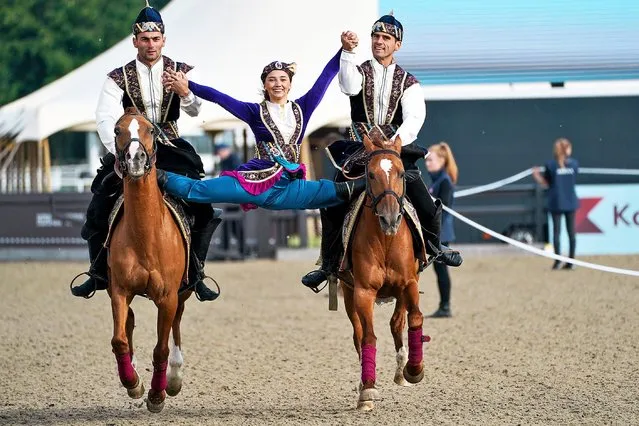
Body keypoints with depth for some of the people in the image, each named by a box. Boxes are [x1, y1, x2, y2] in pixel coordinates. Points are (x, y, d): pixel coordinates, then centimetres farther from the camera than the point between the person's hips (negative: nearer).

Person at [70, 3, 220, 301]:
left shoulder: (180, 72, 0)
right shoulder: (119, 78, -2)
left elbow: (196, 111, -11)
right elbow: (106, 117, -14)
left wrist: (186, 94, -35)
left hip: (171, 151, 0)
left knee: (203, 208, -14)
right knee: (99, 207, -11)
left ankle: (195, 274, -1)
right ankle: (99, 273, 5)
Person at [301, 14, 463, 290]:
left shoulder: (407, 82, 6)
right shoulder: (360, 72, 6)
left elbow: (415, 117, -11)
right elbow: (350, 87, -20)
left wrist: (397, 141, -29)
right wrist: (347, 52, -33)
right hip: (359, 150, 0)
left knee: (428, 207, -7)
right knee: (332, 205, -10)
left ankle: (433, 247, 23)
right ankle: (328, 264, 3)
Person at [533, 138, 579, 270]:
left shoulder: (550, 165, -8)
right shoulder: (574, 164, -1)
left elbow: (546, 183, -2)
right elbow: (574, 180, 11)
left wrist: (537, 176, 15)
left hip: (556, 203, -2)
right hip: (571, 202, 2)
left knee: (556, 231, 3)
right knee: (571, 231, 7)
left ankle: (558, 261, -3)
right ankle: (571, 261, 6)